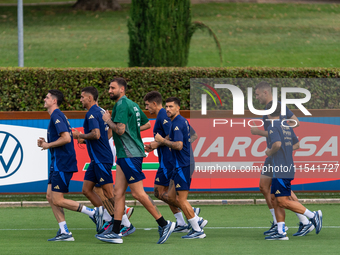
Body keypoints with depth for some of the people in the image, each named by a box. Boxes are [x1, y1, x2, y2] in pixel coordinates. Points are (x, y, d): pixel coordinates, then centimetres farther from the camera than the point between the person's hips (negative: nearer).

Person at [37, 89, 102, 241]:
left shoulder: (57, 116, -15)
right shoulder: (55, 116, 18)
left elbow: (66, 138, -25)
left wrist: (48, 145, -13)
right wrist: (45, 143, 12)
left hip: (62, 164, -10)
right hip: (57, 164, 10)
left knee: (57, 200, -9)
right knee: (50, 196, 7)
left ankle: (94, 212, -5)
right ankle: (64, 232, 5)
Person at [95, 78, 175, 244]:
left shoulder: (122, 105, -14)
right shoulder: (132, 105, 16)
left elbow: (120, 129, -23)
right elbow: (147, 124, 27)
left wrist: (108, 120, -7)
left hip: (130, 154, -10)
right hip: (124, 155, 10)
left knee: (138, 193, -7)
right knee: (118, 192, 6)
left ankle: (164, 224, 0)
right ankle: (115, 233, 4)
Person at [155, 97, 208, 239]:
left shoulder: (177, 123, -17)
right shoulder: (183, 121, 14)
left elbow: (178, 145, -27)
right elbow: (194, 136, 28)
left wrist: (162, 141, -16)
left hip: (183, 166, -10)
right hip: (180, 165, 10)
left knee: (181, 199, -5)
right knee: (171, 197, 13)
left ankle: (197, 231, 0)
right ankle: (198, 220, 16)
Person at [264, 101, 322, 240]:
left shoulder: (273, 127, -12)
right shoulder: (287, 127, 15)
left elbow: (277, 144, -27)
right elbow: (296, 145, 23)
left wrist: (270, 152, -8)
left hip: (281, 170, -9)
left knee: (283, 201, -9)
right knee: (275, 199, 10)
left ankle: (313, 216, -9)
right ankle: (281, 232, 6)